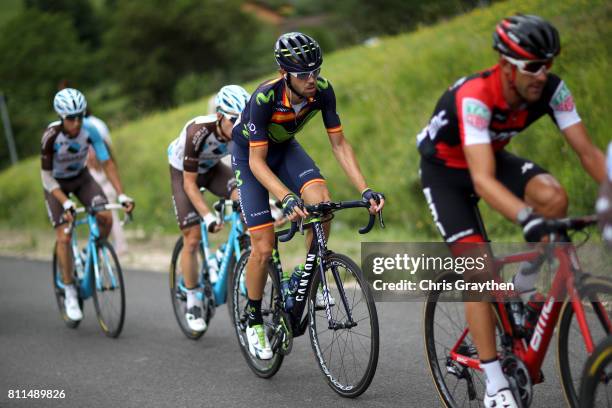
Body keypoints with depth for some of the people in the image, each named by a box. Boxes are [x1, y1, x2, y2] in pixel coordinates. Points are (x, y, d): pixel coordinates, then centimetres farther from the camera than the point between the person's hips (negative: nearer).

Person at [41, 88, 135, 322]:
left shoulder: (90, 131, -24)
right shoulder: (51, 136, -31)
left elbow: (107, 163, -20)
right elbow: (46, 176, -27)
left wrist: (122, 195, -29)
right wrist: (66, 203, -40)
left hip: (81, 178, 3)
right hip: (57, 183, -3)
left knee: (106, 218, -20)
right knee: (64, 237, -13)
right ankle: (70, 294, 0)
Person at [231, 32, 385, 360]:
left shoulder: (322, 90, -24)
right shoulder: (265, 97, -37)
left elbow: (339, 144, -17)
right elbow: (257, 161, -34)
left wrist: (365, 190, -28)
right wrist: (287, 198, -48)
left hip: (284, 148, 4)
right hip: (249, 154, -4)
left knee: (321, 200, -27)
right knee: (264, 247, -10)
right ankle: (254, 320, 12)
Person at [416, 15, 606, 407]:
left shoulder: (552, 89, -22)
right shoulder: (474, 96, -38)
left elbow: (588, 151, -21)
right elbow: (482, 180, -47)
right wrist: (529, 220, -60)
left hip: (494, 156, 5)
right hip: (445, 169, -4)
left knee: (554, 196, -27)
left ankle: (525, 282, -1)